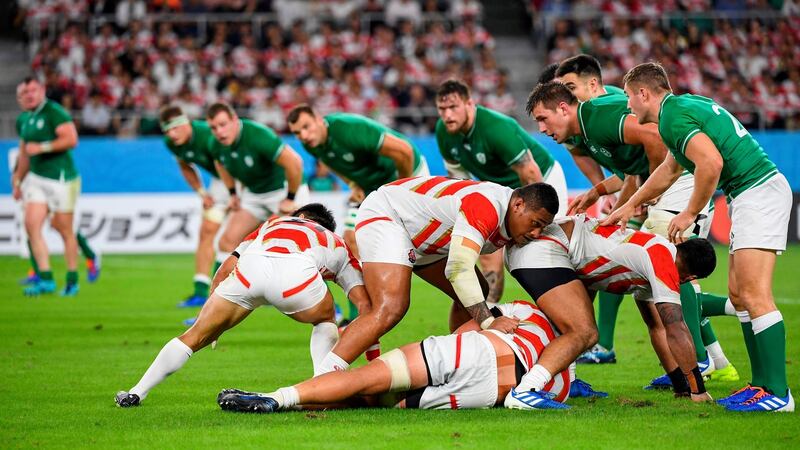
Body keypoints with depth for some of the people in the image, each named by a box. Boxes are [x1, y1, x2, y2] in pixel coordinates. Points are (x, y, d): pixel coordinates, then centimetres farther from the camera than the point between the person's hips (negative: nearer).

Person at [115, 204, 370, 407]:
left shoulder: (275, 223, 44)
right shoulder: (337, 243, 39)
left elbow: (226, 269, 33)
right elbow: (364, 303, 28)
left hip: (249, 267, 1)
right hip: (296, 269, -1)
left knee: (196, 336, 18)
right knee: (325, 322, 32)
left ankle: (136, 393, 16)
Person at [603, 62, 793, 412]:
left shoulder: (673, 115, -11)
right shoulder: (686, 105, 21)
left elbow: (711, 162, -26)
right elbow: (669, 170, 35)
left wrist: (690, 213, -12)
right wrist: (629, 206, 43)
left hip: (758, 193, -11)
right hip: (753, 194, 11)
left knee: (753, 295, -14)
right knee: (738, 292, 12)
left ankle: (777, 393, -16)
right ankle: (762, 383, 12)